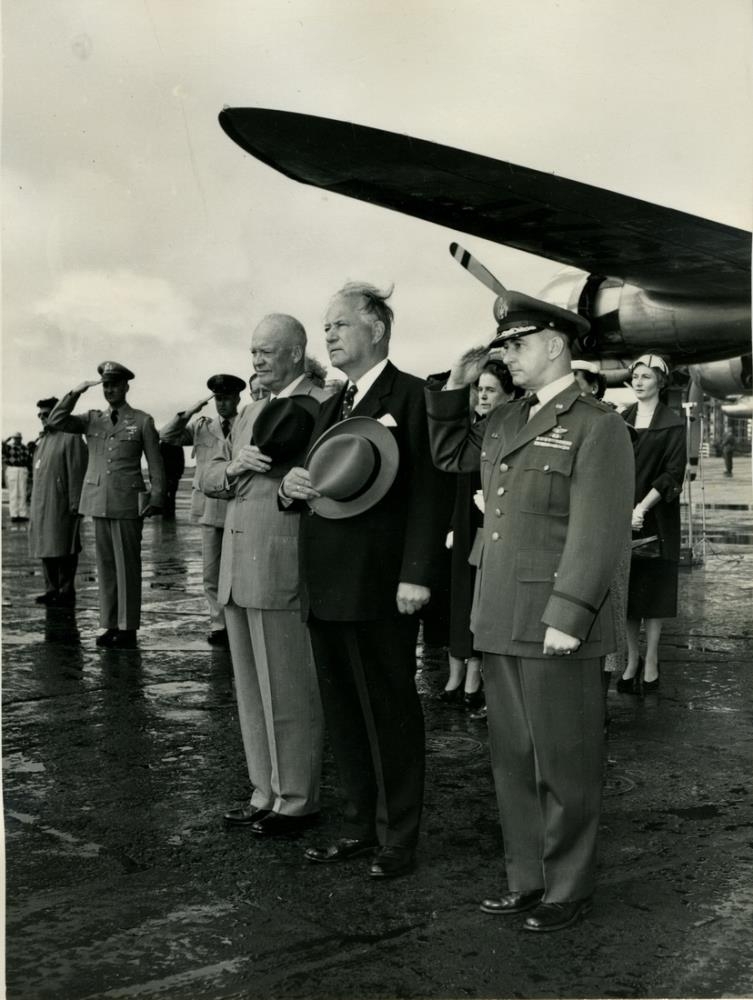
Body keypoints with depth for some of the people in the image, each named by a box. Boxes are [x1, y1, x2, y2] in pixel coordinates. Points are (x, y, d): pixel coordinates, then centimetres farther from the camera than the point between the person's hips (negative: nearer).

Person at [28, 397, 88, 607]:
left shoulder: (71, 438, -8)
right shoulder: (43, 439, 19)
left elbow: (77, 472, -14)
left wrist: (75, 503, -20)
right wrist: (34, 502, 17)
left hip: (61, 505, -9)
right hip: (41, 504, 9)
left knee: (62, 549, -5)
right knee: (46, 548, 12)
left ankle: (66, 593, 0)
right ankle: (52, 590, 21)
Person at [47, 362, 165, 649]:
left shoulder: (142, 421, 1)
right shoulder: (92, 419, 12)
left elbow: (155, 464, 0)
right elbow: (55, 422, 1)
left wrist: (156, 499, -7)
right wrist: (76, 393, -7)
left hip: (128, 504, -4)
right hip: (99, 503, 4)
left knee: (127, 566, -1)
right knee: (105, 566, 7)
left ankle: (128, 629, 4)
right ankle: (110, 625, 14)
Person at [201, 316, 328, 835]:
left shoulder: (324, 407, -6)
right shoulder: (252, 412, 19)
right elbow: (207, 477, 15)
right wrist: (235, 467, -3)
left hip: (284, 573, -8)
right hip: (237, 573, 8)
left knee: (290, 694, 1)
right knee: (253, 692, 14)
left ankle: (298, 801, 13)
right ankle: (266, 793, 26)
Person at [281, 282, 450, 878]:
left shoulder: (411, 395, -8)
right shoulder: (333, 405, 18)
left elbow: (429, 490, -15)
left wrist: (416, 574, -21)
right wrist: (292, 485, -1)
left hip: (379, 588, -8)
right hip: (326, 586, 8)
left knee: (390, 712, 3)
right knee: (344, 713, 15)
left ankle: (398, 839, 15)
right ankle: (361, 824, 28)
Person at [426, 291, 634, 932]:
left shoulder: (598, 427, -8)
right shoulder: (505, 421, 14)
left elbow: (597, 533, -14)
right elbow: (449, 457, 29)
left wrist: (567, 618, -20)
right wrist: (458, 387, 15)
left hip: (555, 629, -7)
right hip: (501, 625, 7)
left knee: (565, 769, 5)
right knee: (514, 763, 15)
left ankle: (569, 891, 20)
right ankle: (527, 879, 28)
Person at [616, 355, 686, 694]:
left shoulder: (673, 425, -1)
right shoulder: (621, 421, 11)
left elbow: (673, 474, -8)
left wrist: (643, 507, -18)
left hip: (656, 519, -3)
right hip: (621, 516, 3)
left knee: (652, 589, 0)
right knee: (626, 590, 4)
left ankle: (651, 662, 8)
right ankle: (632, 660, 14)